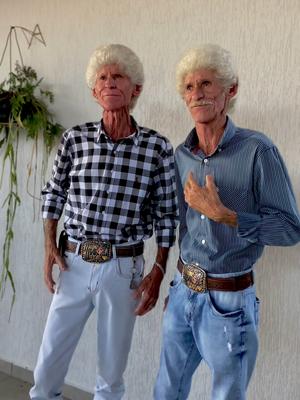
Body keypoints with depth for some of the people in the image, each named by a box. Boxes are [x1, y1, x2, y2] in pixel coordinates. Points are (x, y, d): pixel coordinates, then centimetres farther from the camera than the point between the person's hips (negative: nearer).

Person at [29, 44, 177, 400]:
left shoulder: (158, 147, -6)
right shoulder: (74, 139, -2)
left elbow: (166, 214, -1)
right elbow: (53, 194, 10)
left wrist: (158, 272, -4)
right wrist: (50, 246, 3)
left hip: (124, 268, -1)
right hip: (74, 263, 1)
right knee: (48, 363, 12)